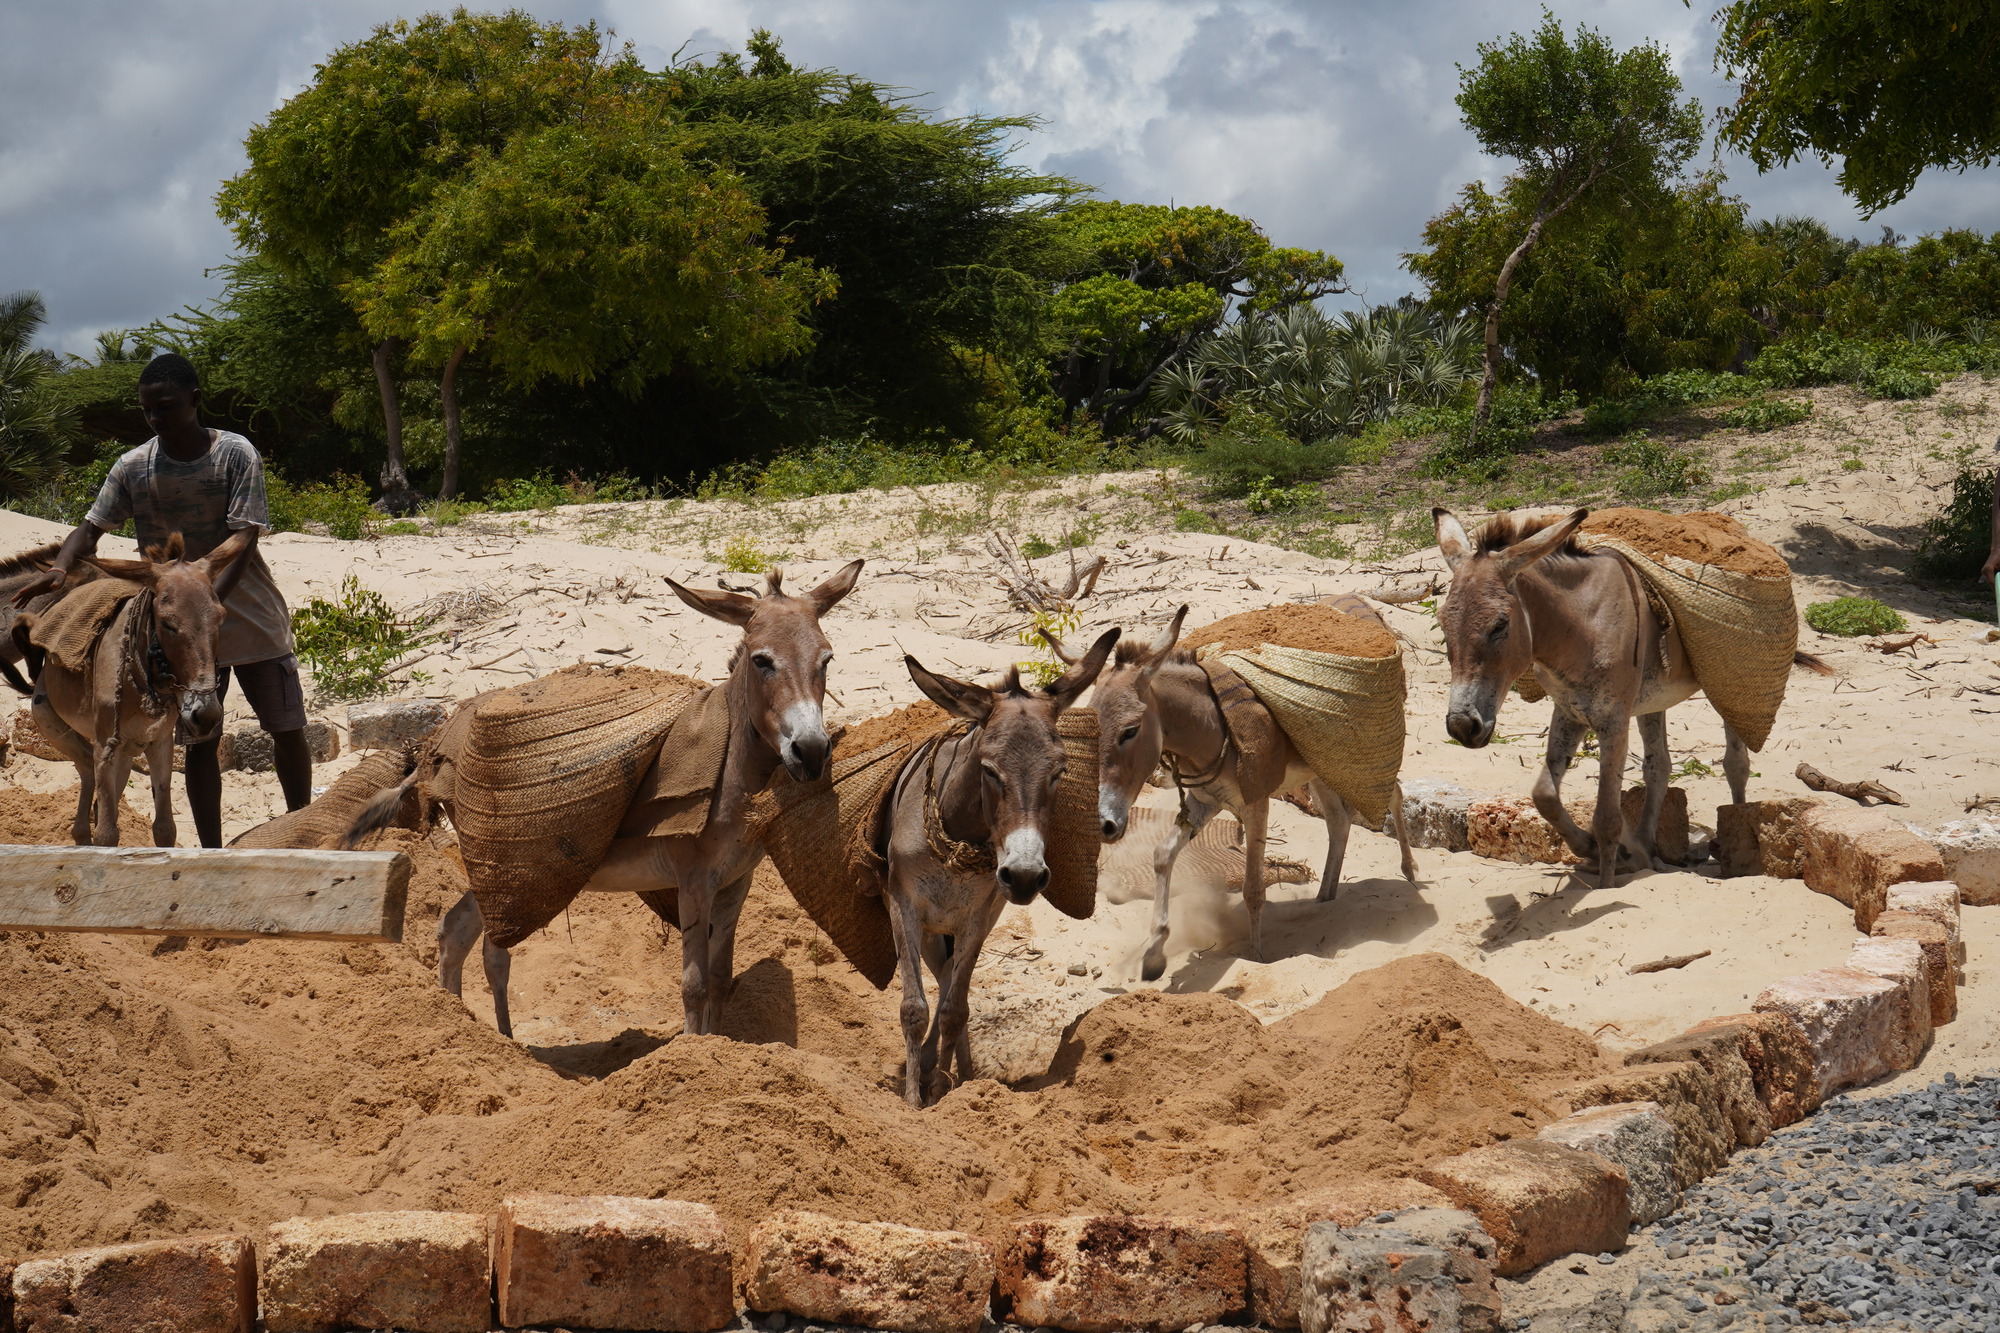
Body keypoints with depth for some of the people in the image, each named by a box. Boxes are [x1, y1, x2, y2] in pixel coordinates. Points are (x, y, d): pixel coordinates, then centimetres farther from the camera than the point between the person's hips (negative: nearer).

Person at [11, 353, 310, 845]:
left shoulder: (236, 454, -13)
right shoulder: (132, 467, -5)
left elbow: (242, 539, -19)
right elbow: (92, 527, -3)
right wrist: (60, 567, -25)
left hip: (251, 615, -2)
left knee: (287, 730, 5)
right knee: (199, 742, 3)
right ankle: (211, 853, 11)